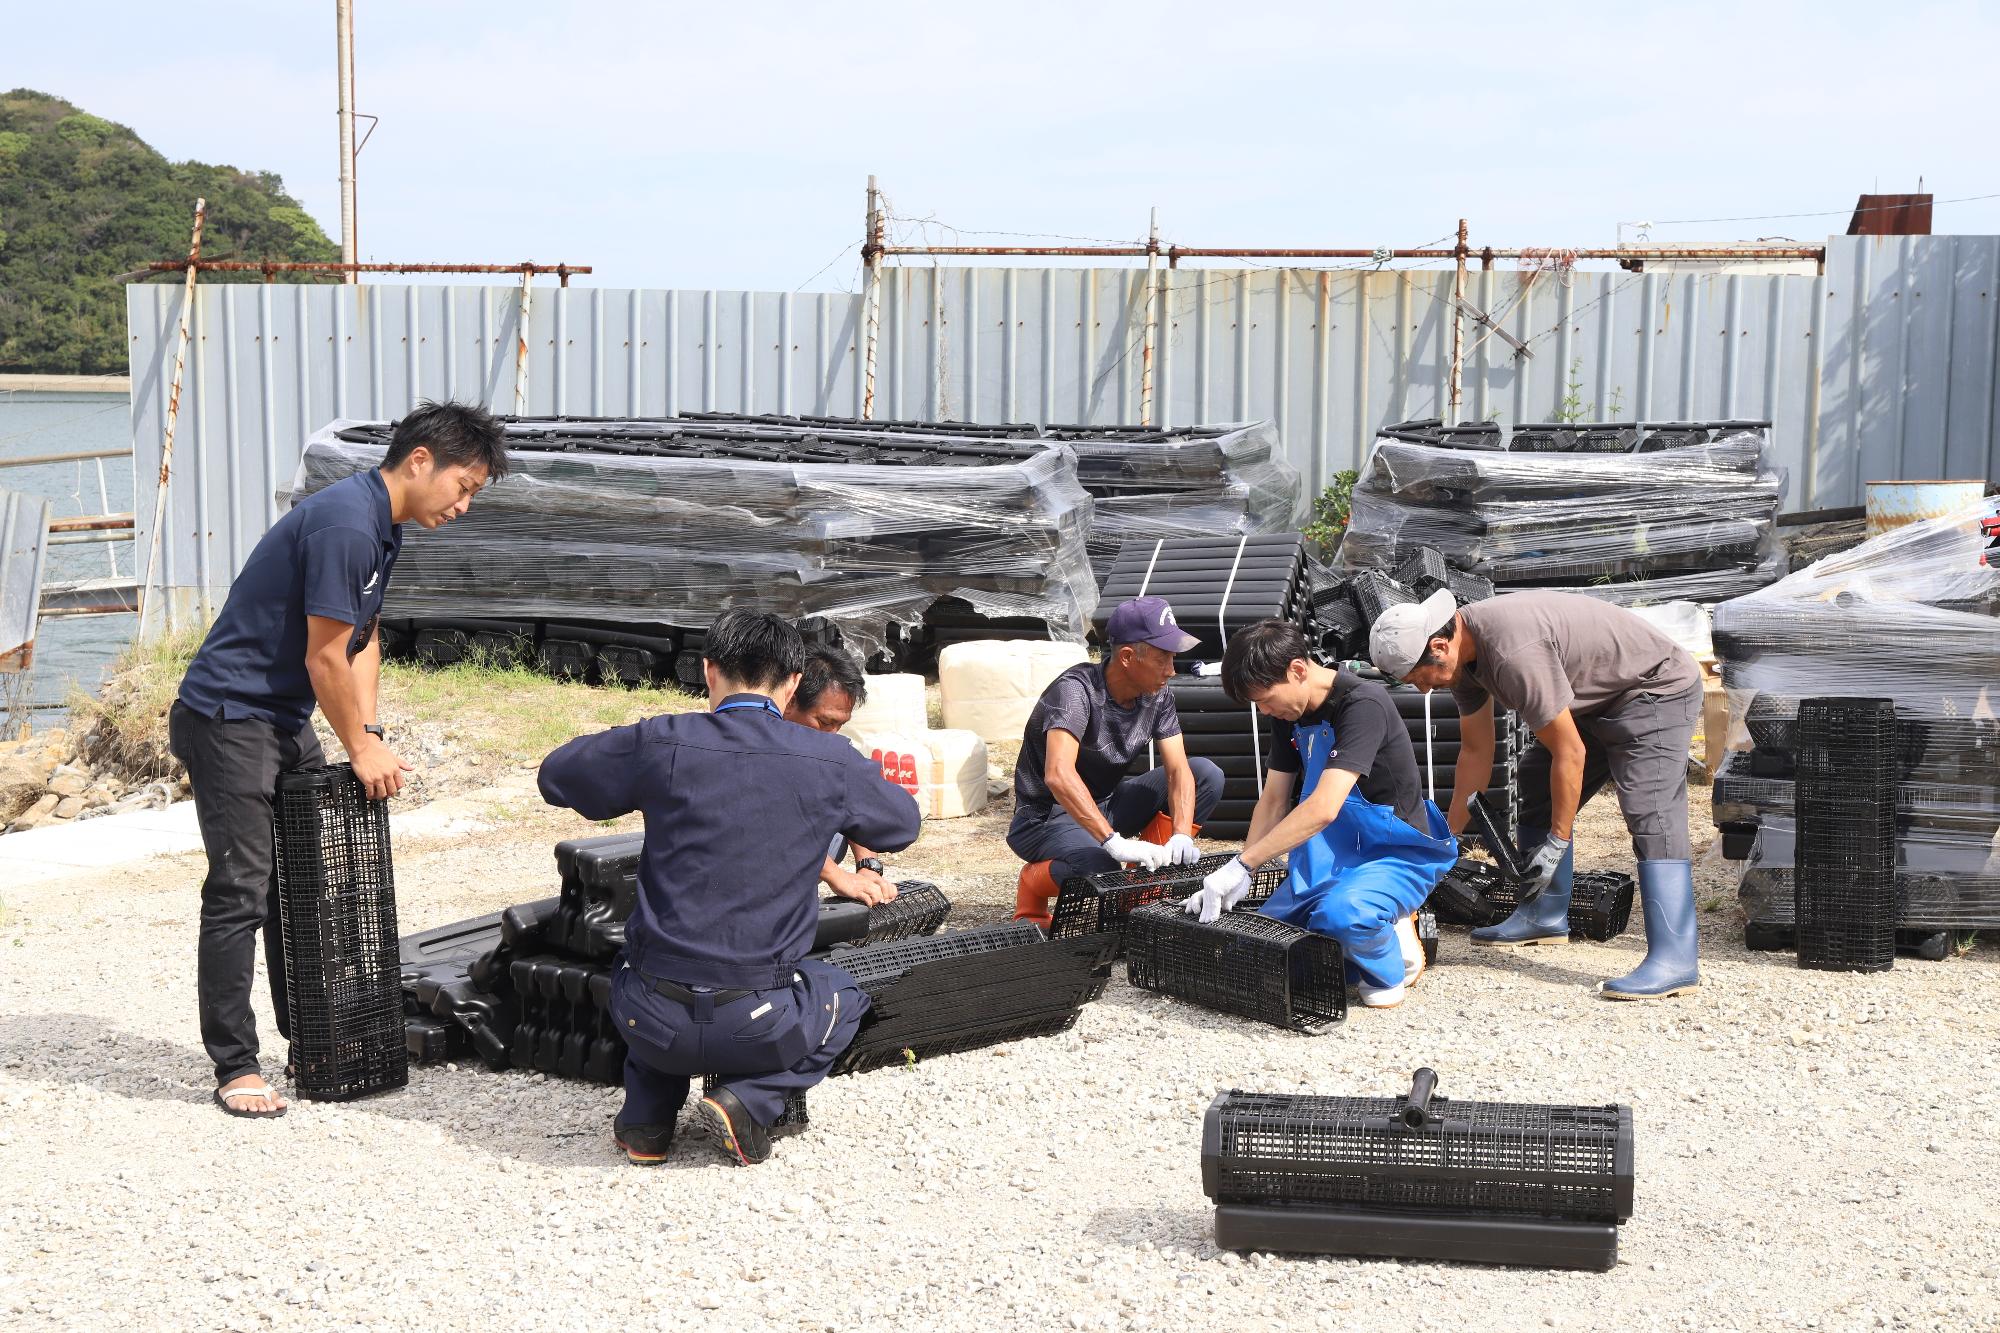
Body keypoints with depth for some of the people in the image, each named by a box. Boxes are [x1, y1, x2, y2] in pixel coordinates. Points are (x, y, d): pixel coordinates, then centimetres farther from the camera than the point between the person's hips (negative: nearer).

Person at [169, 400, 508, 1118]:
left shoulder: (383, 523, 8)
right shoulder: (344, 524, -24)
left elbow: (362, 640, 12)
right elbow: (324, 660, -21)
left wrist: (370, 735, 2)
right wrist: (361, 749, -10)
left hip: (286, 720, 10)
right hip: (228, 716, -10)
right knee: (240, 892, -8)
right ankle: (234, 1067, -2)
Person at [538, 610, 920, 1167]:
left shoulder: (662, 743, -7)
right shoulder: (830, 761, -5)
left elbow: (555, 776, 11)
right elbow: (904, 824, 16)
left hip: (655, 1019, 2)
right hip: (758, 1024, -2)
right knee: (842, 996, 32)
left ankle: (646, 1114, 18)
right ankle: (750, 1100, 7)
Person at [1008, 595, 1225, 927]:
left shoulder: (1157, 696, -5)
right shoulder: (1076, 690, -28)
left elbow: (1178, 770, -9)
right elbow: (1058, 775, -42)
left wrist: (1181, 836, -29)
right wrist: (1114, 842, -49)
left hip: (1106, 805, 7)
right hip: (1049, 816, -7)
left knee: (1207, 775, -8)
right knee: (1101, 872, -38)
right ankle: (1034, 883, -5)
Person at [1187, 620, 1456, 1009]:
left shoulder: (1363, 704, -26)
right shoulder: (1289, 713, 2)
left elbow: (1324, 808, -34)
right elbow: (1273, 803, 5)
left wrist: (1241, 865, -33)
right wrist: (1235, 881, -8)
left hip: (1399, 853, -8)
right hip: (1337, 856, 8)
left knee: (1342, 913, -37)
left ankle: (1387, 971, -5)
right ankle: (1378, 926, 11)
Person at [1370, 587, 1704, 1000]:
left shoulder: (1515, 655, -34)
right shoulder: (1463, 650, -3)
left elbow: (1570, 754, -28)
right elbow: (1475, 751, 8)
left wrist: (1556, 843, -21)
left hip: (1658, 691, -11)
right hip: (1599, 702, 11)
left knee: (1652, 815, -22)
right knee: (1538, 792, 14)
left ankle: (1674, 961, -28)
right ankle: (1544, 917, 22)